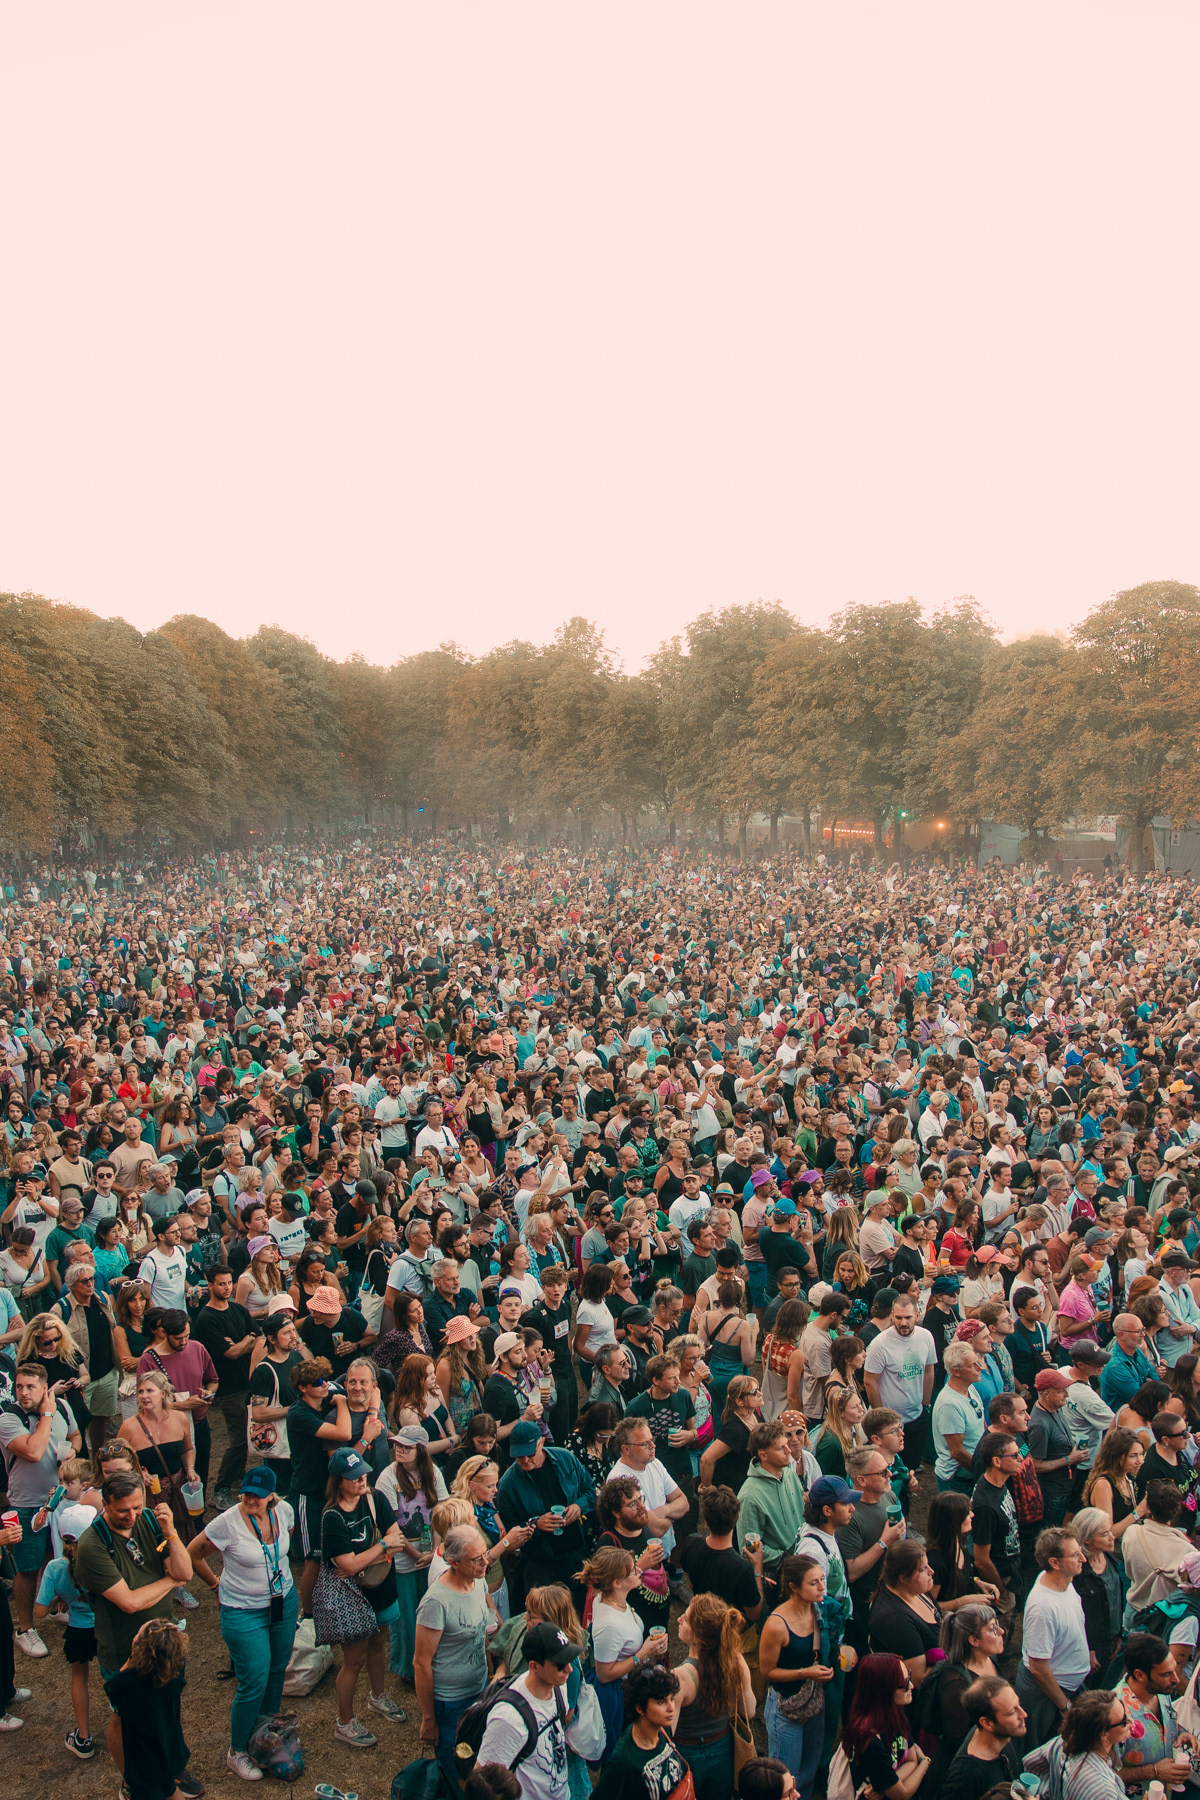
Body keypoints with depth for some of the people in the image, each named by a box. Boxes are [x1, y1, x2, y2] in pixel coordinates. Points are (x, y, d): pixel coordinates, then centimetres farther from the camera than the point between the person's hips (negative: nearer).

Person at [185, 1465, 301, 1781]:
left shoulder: (283, 1510, -10)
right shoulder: (228, 1522, -25)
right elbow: (193, 1553, -10)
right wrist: (215, 1584, 0)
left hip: (284, 1601, 5)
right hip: (244, 1611, -5)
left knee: (277, 1670, 17)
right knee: (254, 1682, 0)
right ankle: (237, 1752, 22)